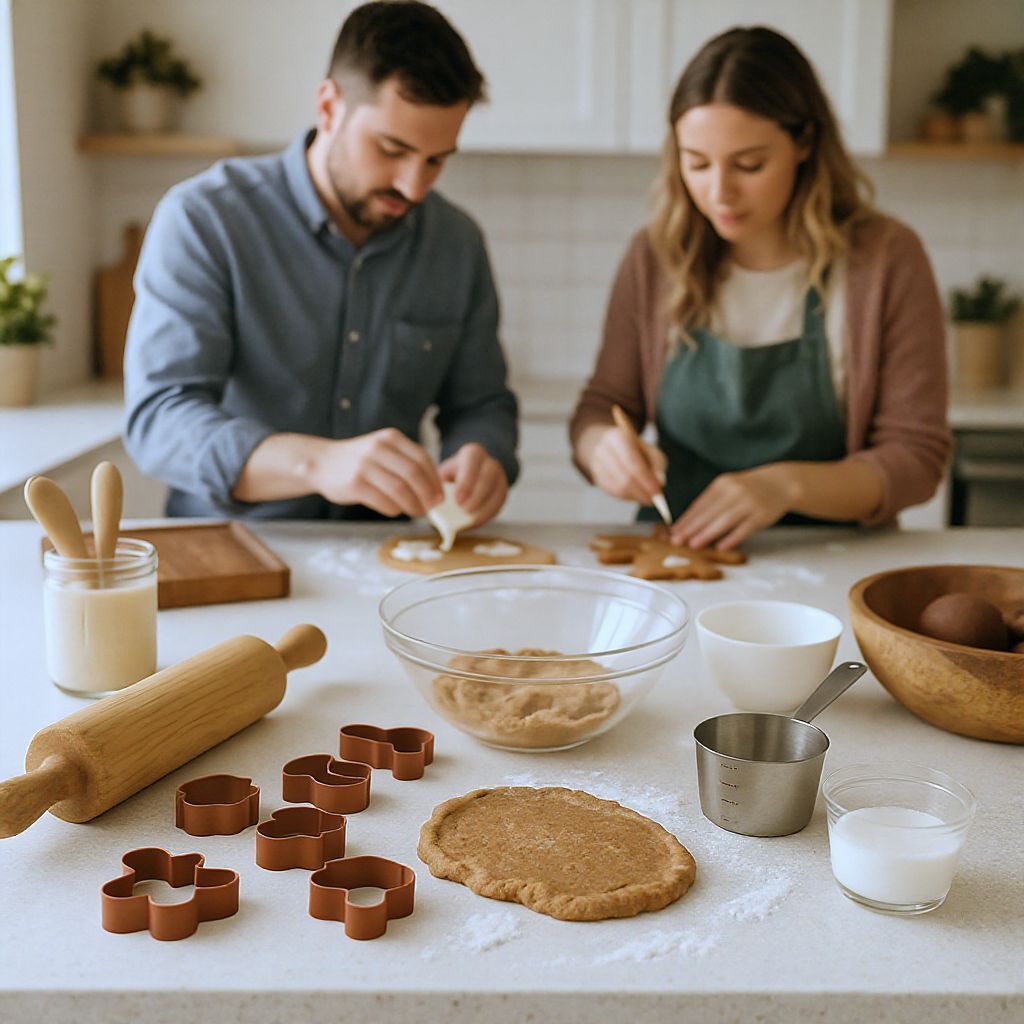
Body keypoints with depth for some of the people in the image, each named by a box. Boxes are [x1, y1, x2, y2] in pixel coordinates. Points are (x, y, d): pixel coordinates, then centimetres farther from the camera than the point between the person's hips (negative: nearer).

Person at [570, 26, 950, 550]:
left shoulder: (886, 258, -7)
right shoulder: (655, 258, 1)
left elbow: (916, 457, -7)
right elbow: (601, 405, 9)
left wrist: (788, 485, -24)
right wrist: (602, 446, -15)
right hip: (675, 552, 3)